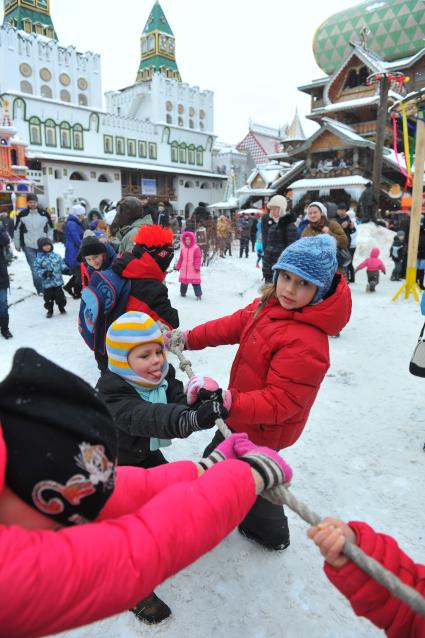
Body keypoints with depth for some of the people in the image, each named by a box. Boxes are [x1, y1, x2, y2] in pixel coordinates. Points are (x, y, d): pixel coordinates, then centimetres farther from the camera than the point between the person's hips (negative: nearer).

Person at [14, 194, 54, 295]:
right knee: (35, 269, -4)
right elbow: (17, 230, 6)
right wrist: (17, 244, 8)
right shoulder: (22, 215, -2)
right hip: (29, 246, -1)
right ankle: (40, 289, 4)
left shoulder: (44, 214, 2)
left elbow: (50, 228, 13)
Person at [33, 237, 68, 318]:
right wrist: (43, 273, -21)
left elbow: (61, 263, 8)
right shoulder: (39, 258, -6)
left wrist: (65, 268, -10)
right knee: (48, 297, 8)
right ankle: (50, 310, 26)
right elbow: (37, 268, -6)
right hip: (47, 282, -1)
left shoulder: (56, 255, 1)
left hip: (58, 281, 1)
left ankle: (61, 307, 32)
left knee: (60, 295, 10)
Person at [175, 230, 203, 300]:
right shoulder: (183, 248, 9)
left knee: (195, 282, -5)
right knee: (183, 281, 14)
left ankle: (198, 295, -2)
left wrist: (197, 267, -17)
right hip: (184, 269, 5)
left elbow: (198, 258, -11)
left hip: (193, 270, -5)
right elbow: (180, 259, 14)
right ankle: (183, 293, 32)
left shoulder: (196, 248, -7)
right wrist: (177, 267, 14)